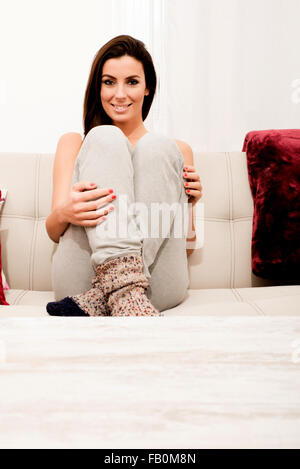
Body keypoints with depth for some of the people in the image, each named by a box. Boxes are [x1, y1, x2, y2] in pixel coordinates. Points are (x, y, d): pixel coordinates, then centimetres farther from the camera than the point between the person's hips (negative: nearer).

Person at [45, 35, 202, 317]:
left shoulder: (177, 149, 20)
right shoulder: (74, 143, 19)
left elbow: (187, 248, 18)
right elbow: (53, 232, 10)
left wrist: (189, 204, -3)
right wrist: (63, 214, -14)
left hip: (157, 285, 1)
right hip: (82, 279, 0)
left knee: (159, 147, -15)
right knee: (105, 137, -13)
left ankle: (100, 300, -29)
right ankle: (124, 290, -35)